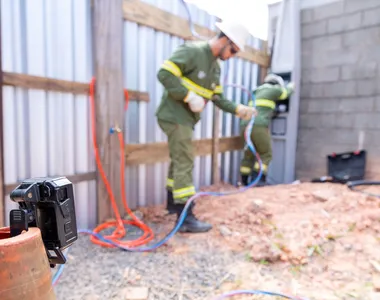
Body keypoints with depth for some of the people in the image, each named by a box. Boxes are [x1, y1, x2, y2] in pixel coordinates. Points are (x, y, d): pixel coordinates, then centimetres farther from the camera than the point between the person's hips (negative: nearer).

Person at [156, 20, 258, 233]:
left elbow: (218, 98, 12)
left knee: (178, 161, 17)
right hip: (175, 116, -10)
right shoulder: (192, 51, -14)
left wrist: (239, 109, -2)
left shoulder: (216, 67, 15)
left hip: (186, 118, 10)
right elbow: (164, 74, -22)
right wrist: (190, 97, -24)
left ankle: (174, 203, 33)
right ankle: (186, 218, -3)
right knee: (184, 164, -10)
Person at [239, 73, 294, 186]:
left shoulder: (257, 92, 29)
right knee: (265, 154, 5)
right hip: (258, 126, -7)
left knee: (249, 154, 16)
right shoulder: (272, 90, 9)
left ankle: (244, 181, 16)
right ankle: (257, 179, -3)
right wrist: (290, 87, 49)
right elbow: (285, 92, 28)